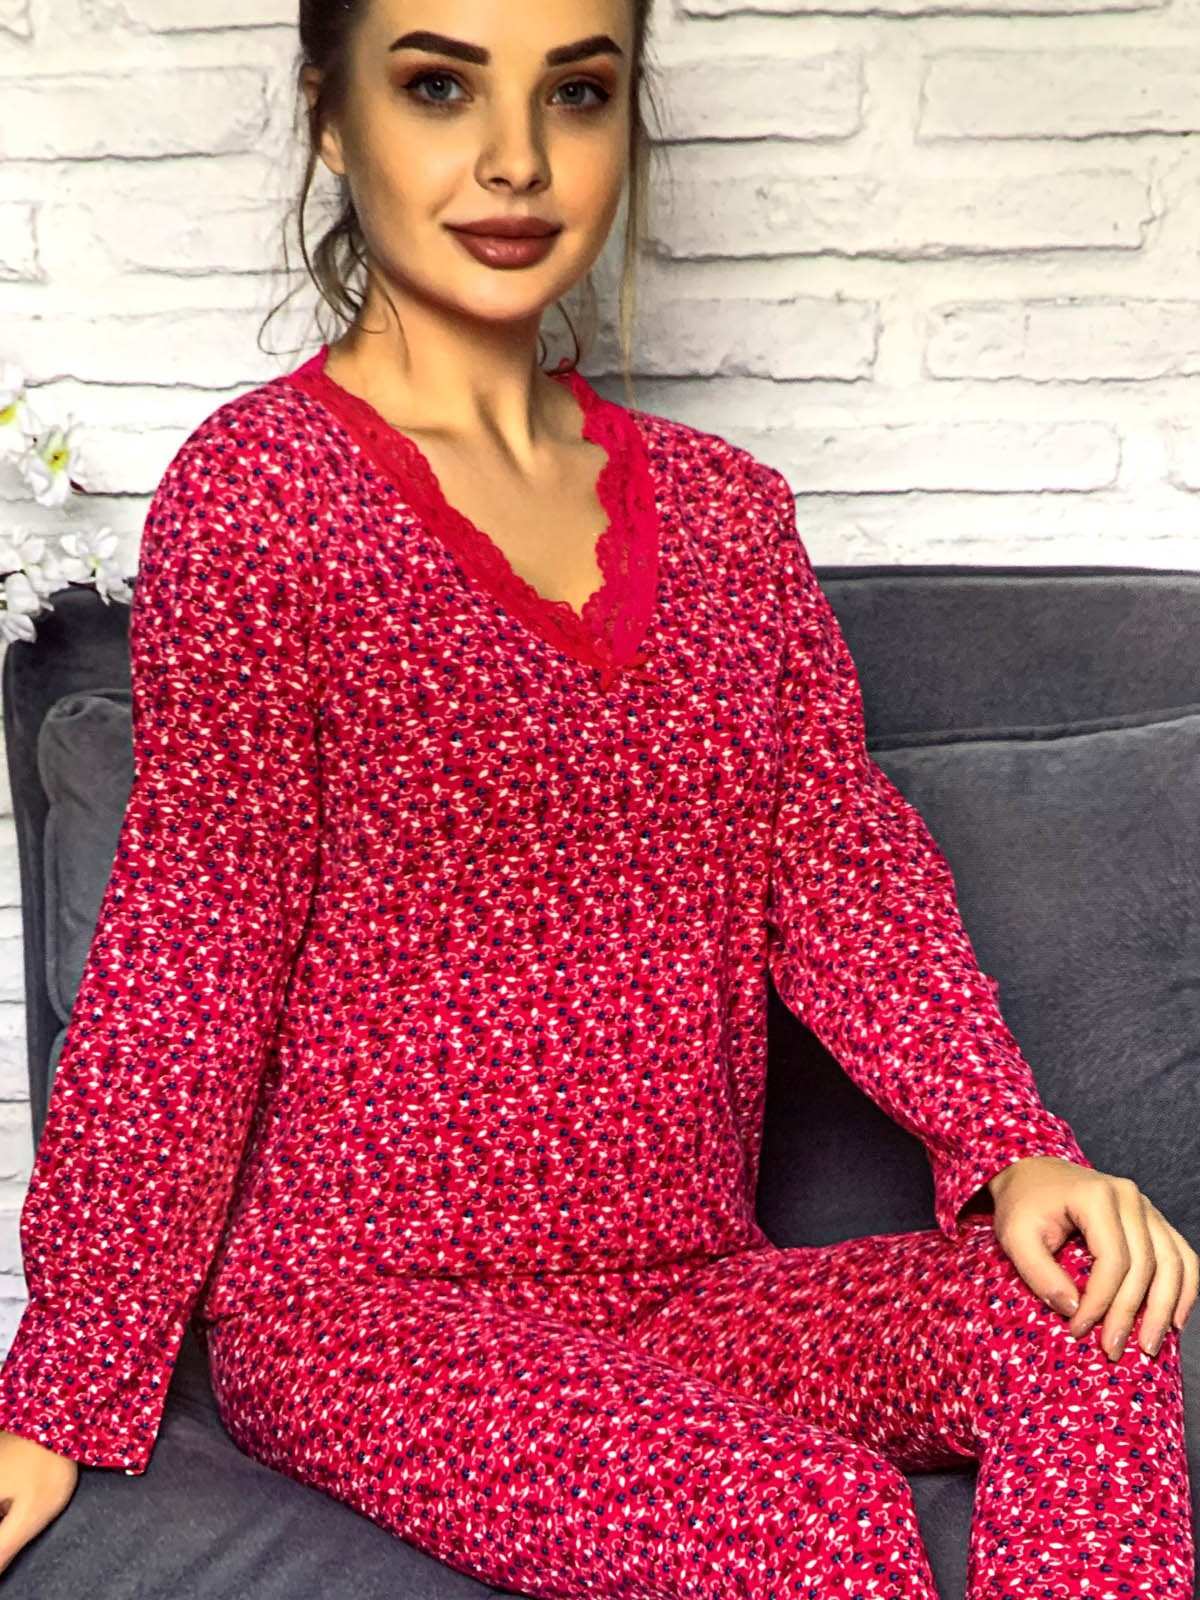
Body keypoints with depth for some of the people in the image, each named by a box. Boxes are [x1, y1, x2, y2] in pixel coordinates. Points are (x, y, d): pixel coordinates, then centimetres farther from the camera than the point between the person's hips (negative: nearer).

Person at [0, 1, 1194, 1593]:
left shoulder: (727, 506, 10)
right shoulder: (259, 486, -7)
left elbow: (844, 864, 4)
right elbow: (187, 957, -9)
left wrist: (1017, 1149, -11)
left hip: (688, 1280, 5)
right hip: (363, 1300, -5)